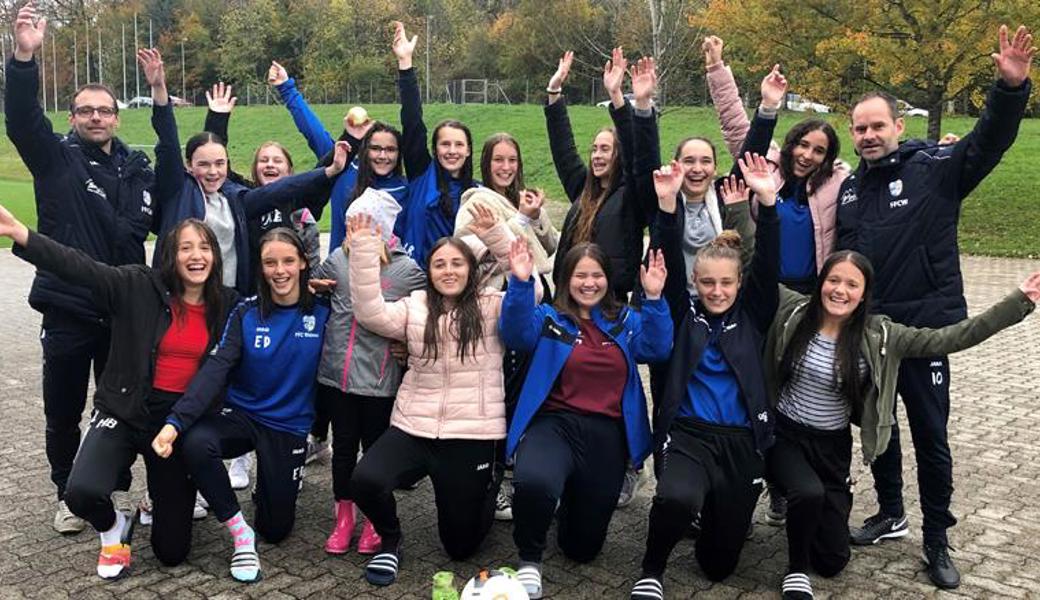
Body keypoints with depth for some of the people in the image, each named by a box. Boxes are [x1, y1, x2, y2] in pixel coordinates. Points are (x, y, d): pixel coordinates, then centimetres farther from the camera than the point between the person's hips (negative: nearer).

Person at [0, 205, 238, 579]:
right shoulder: (139, 287, -9)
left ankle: (159, 500, 41)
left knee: (171, 552, 4)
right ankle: (114, 530, 8)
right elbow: (81, 268, -20)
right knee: (82, 492, -31)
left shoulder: (227, 306, 0)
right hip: (124, 414, -1)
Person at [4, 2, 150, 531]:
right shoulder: (55, 157, -1)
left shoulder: (138, 167, 6)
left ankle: (119, 488, 32)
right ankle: (68, 496, 27)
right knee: (62, 412, 9)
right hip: (67, 308, -2)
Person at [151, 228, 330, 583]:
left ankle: (269, 486, 42)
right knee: (194, 443, -33)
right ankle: (240, 533, -12)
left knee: (275, 529, 5)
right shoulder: (246, 313, -7)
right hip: (241, 415, 0)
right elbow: (215, 369, -18)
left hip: (289, 427, 0)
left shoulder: (323, 312, -7)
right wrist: (175, 422, -32)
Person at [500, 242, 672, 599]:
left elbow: (656, 349, -3)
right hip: (555, 423, -3)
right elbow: (516, 333, -13)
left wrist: (654, 299, -16)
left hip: (607, 434, 3)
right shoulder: (548, 318, 7)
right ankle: (529, 561, -8)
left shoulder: (626, 321, 14)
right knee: (534, 483, -38)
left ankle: (571, 501, 46)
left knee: (583, 547, 9)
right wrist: (520, 284, -27)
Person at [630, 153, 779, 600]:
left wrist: (767, 203, -20)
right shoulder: (684, 315, 6)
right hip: (687, 434, -2)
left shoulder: (752, 316, 8)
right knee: (676, 498, -36)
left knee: (719, 564, 7)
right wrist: (667, 206, -22)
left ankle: (713, 512, 42)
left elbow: (768, 267, -6)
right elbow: (670, 266, -7)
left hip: (741, 441, 2)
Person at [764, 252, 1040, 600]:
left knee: (833, 561, 4)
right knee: (809, 492, -35)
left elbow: (948, 339, -14)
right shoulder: (793, 310, -11)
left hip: (833, 447, 2)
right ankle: (797, 569, -4)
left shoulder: (877, 336, -11)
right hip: (783, 435, -2)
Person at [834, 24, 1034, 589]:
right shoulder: (849, 188, 7)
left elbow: (991, 141, -19)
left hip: (924, 329, -4)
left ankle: (937, 541, 20)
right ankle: (890, 514, 37)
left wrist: (1011, 87, -34)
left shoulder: (935, 170, -6)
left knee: (930, 436, 5)